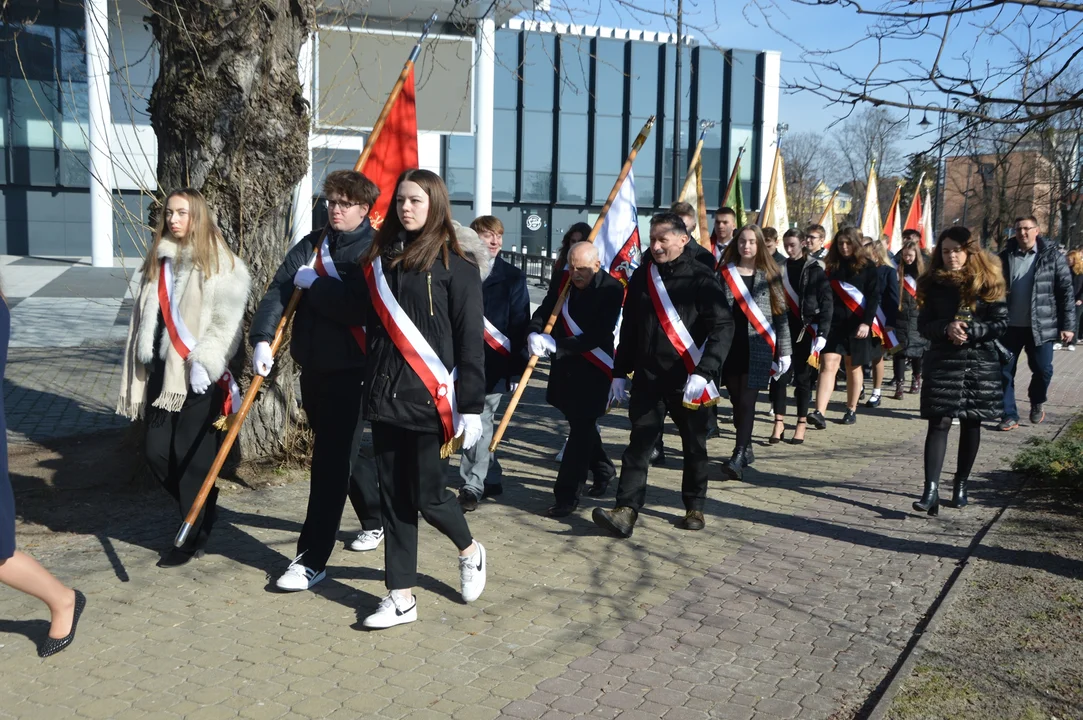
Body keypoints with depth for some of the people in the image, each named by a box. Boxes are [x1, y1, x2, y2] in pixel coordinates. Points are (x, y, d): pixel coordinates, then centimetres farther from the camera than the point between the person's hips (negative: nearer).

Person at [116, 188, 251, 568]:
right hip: (161, 375, 7)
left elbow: (226, 322, -11)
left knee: (192, 458, -3)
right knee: (156, 453, 6)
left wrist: (203, 362, -21)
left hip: (199, 379, -7)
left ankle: (194, 536, 13)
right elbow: (144, 320, 20)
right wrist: (138, 377, 16)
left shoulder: (221, 264, -5)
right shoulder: (157, 262, 16)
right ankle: (201, 510, 29)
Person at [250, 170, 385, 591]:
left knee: (332, 459, -6)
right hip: (313, 366, 7)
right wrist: (262, 339, -15)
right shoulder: (311, 245, 9)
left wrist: (312, 286, -12)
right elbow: (277, 292, -1)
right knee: (342, 451, 20)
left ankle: (312, 559, 0)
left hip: (351, 370, -7)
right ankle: (376, 518, 42)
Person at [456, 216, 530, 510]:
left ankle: (473, 486, 3)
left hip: (495, 364, -2)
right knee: (480, 422, 11)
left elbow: (519, 325, 1)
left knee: (479, 422, -5)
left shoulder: (512, 277, 4)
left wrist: (517, 368, -5)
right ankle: (491, 479, 27)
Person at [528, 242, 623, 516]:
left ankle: (567, 495, 1)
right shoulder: (563, 282, 1)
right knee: (580, 422, 20)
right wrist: (534, 334, -21)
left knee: (582, 427, -5)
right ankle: (603, 469, 44)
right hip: (565, 365, 6)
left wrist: (556, 344, -27)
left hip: (594, 369, -6)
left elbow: (597, 337, -21)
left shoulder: (611, 289, -15)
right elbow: (542, 313, 2)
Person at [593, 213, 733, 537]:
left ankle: (694, 508, 27)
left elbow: (722, 328, -14)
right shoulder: (642, 276, 7)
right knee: (638, 444, -4)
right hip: (647, 377, 3)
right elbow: (629, 328, 13)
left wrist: (702, 373, -24)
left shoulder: (702, 278, -7)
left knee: (694, 446, 11)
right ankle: (626, 511, -6)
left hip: (688, 380, -3)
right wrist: (620, 373, 11)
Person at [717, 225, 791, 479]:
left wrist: (784, 351, 1)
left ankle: (738, 458, -9)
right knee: (737, 402, 8)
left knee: (746, 402, -8)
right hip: (729, 348, 2)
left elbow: (780, 314, 4)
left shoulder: (769, 276, 3)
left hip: (758, 349, -2)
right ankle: (746, 449, 23)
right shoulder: (724, 274, 5)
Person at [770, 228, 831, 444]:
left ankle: (801, 423, 14)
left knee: (803, 377, 5)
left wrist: (822, 333, -13)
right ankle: (779, 422, 6)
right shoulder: (780, 268, 8)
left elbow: (826, 303, -6)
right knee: (779, 376, -2)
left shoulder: (815, 270, -2)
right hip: (782, 330, 3)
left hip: (806, 331, -3)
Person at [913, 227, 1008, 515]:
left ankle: (961, 484, 24)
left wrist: (970, 330, -18)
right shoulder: (934, 283, 2)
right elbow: (924, 324, 0)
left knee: (971, 423, 9)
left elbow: (1001, 323, -3)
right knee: (938, 423, -8)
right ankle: (931, 491, -13)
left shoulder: (987, 282, 0)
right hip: (942, 362, 0)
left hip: (981, 364, 1)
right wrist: (947, 329, -19)